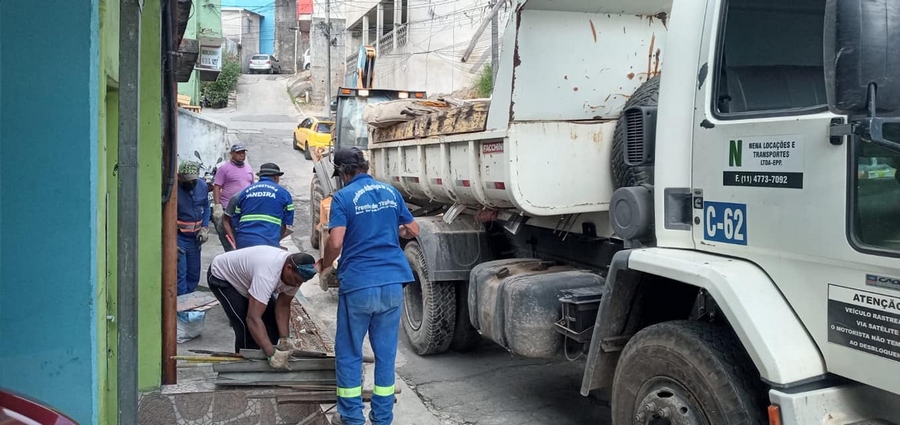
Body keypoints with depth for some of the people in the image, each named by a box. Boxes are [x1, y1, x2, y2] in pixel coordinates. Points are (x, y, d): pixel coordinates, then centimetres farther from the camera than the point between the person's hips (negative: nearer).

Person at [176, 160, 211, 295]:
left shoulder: (202, 186, 1)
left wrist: (204, 228, 2)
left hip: (194, 238, 6)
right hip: (178, 237, -6)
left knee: (194, 274, 13)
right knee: (180, 273, -8)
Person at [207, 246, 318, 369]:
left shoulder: (295, 273, -19)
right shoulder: (268, 273, -45)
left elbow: (283, 305, -10)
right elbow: (253, 318, -47)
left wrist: (285, 339, -21)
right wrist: (272, 353, -49)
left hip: (247, 277, 8)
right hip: (221, 276, -8)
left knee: (272, 320, 0)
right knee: (246, 328, -18)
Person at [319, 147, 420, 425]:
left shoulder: (343, 197, -7)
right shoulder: (391, 192, 9)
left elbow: (336, 242, -16)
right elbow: (412, 230, 17)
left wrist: (324, 265, 3)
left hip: (358, 284, -5)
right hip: (393, 282, 5)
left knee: (349, 353, 10)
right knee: (386, 353, 11)